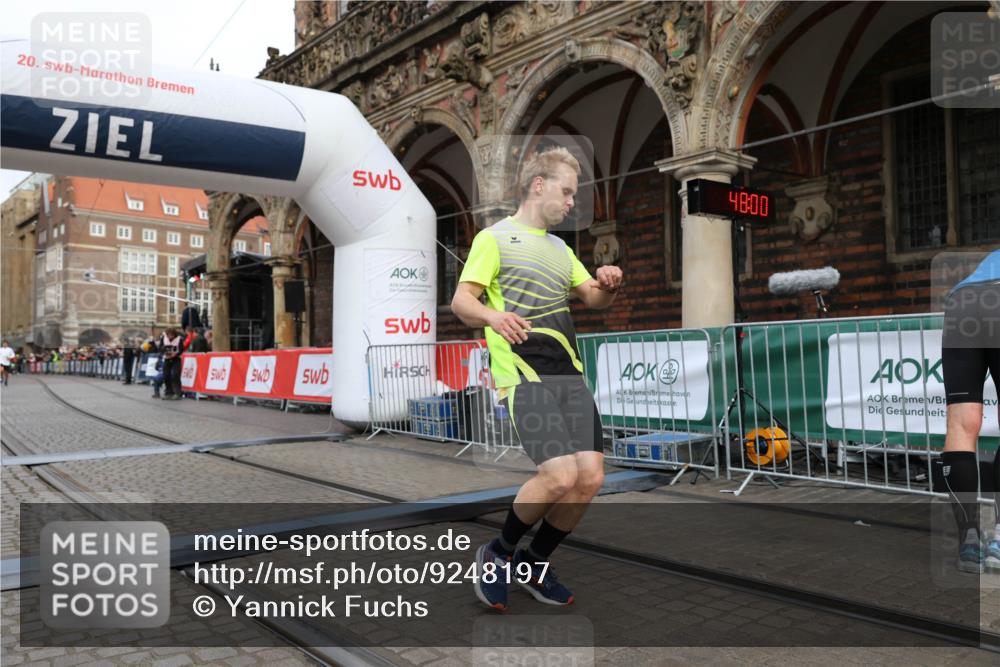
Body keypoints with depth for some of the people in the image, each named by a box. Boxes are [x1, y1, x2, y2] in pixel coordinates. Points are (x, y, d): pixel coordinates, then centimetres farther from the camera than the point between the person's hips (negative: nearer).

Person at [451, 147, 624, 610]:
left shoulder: (560, 247, 24)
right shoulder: (495, 238, 2)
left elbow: (593, 298, 25)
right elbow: (461, 301, -7)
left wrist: (608, 285, 0)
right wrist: (493, 315, -30)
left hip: (569, 373, 7)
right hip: (524, 374, -7)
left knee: (591, 477, -4)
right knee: (560, 475, -20)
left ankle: (534, 565, 18)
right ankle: (498, 553, 7)